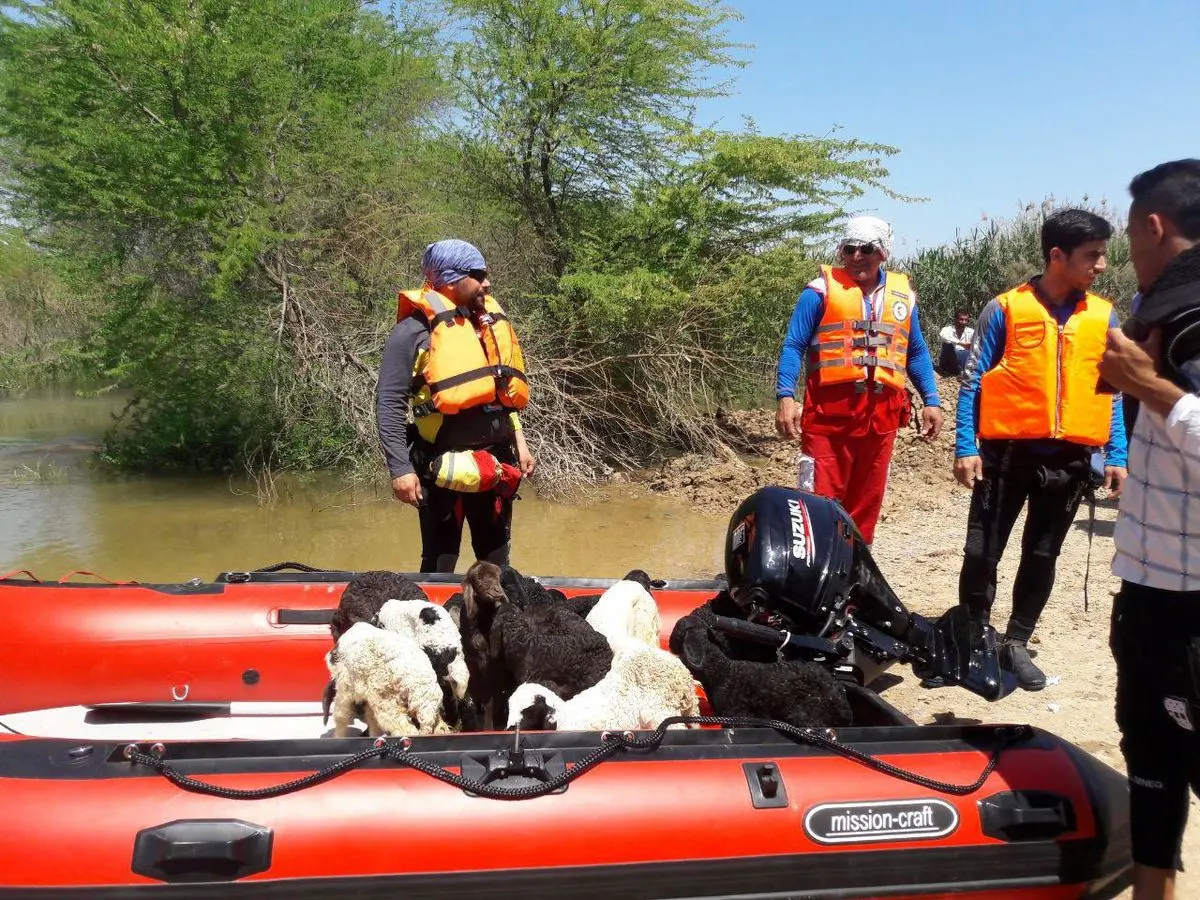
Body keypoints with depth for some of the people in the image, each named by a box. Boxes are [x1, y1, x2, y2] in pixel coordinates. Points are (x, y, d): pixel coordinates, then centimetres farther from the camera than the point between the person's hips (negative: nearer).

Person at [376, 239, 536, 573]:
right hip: (444, 470, -6)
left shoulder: (491, 323, 11)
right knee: (440, 564, 5)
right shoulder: (415, 331, -11)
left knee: (497, 561, 17)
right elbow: (389, 404, -13)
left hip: (495, 466, 6)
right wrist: (400, 469, -18)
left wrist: (519, 444, 17)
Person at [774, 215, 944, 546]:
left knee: (866, 503, 10)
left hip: (881, 415, 4)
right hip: (829, 411, -4)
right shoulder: (822, 289, 1)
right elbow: (794, 346, -2)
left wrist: (932, 401, 13)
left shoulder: (903, 294, 14)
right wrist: (786, 397, -14)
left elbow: (917, 352, 21)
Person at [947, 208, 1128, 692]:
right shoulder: (1005, 309, -3)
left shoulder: (1104, 316, 7)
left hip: (1071, 458, 3)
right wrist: (965, 446, -9)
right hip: (1009, 451, -3)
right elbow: (973, 381, -2)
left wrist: (1117, 455, 4)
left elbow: (1113, 392, 11)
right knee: (981, 552, 0)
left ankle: (1016, 645, 24)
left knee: (1042, 555, 11)